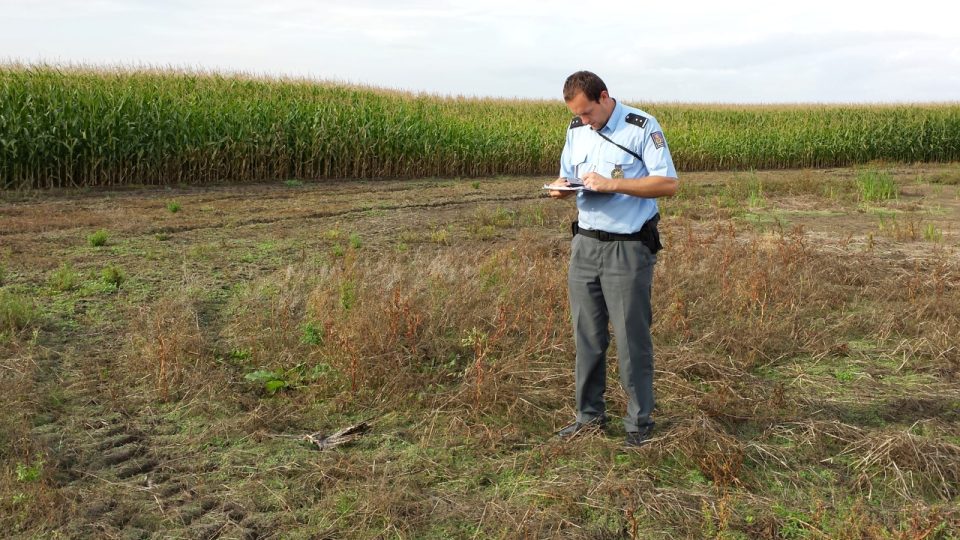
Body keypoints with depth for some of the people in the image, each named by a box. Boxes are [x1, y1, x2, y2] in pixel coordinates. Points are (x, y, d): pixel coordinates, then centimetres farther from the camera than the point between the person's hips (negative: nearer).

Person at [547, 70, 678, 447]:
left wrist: (612, 183, -21)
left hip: (628, 249, -6)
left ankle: (639, 422, 15)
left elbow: (669, 184, -13)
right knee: (586, 336, 10)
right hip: (585, 244, 6)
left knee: (632, 340, 1)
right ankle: (590, 415, 24)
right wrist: (561, 188, -5)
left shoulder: (642, 128, -9)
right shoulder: (576, 130, 11)